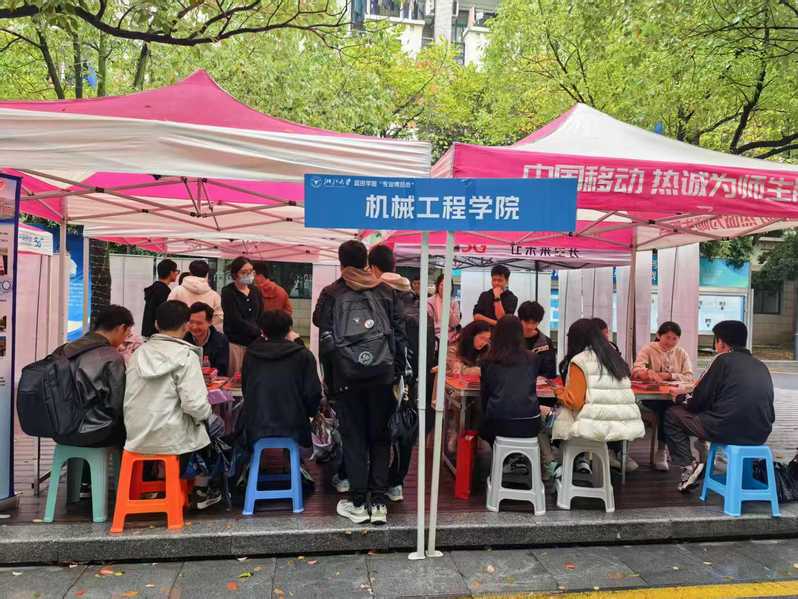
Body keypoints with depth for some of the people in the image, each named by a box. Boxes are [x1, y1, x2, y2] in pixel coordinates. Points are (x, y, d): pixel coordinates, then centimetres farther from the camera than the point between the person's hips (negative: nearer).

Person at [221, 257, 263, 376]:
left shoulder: (255, 291, 12)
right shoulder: (228, 293, -3)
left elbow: (261, 316, 11)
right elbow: (236, 320, -10)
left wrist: (261, 334, -5)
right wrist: (259, 332, -12)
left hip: (254, 342, 4)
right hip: (235, 343, -4)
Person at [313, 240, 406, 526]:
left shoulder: (331, 294, 0)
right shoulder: (385, 291, 5)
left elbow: (325, 339, -2)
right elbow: (399, 333, 3)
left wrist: (329, 376, 5)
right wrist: (397, 371, 9)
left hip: (347, 376, -1)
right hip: (382, 374, 1)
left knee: (354, 438, 8)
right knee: (380, 437, 10)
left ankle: (358, 502, 13)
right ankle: (378, 502, 10)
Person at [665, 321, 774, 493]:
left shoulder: (723, 360, -3)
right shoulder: (762, 366, 15)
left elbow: (698, 402, -4)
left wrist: (681, 396, 19)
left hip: (727, 431, -7)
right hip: (760, 435, 7)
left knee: (673, 415, 9)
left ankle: (689, 465, -1)